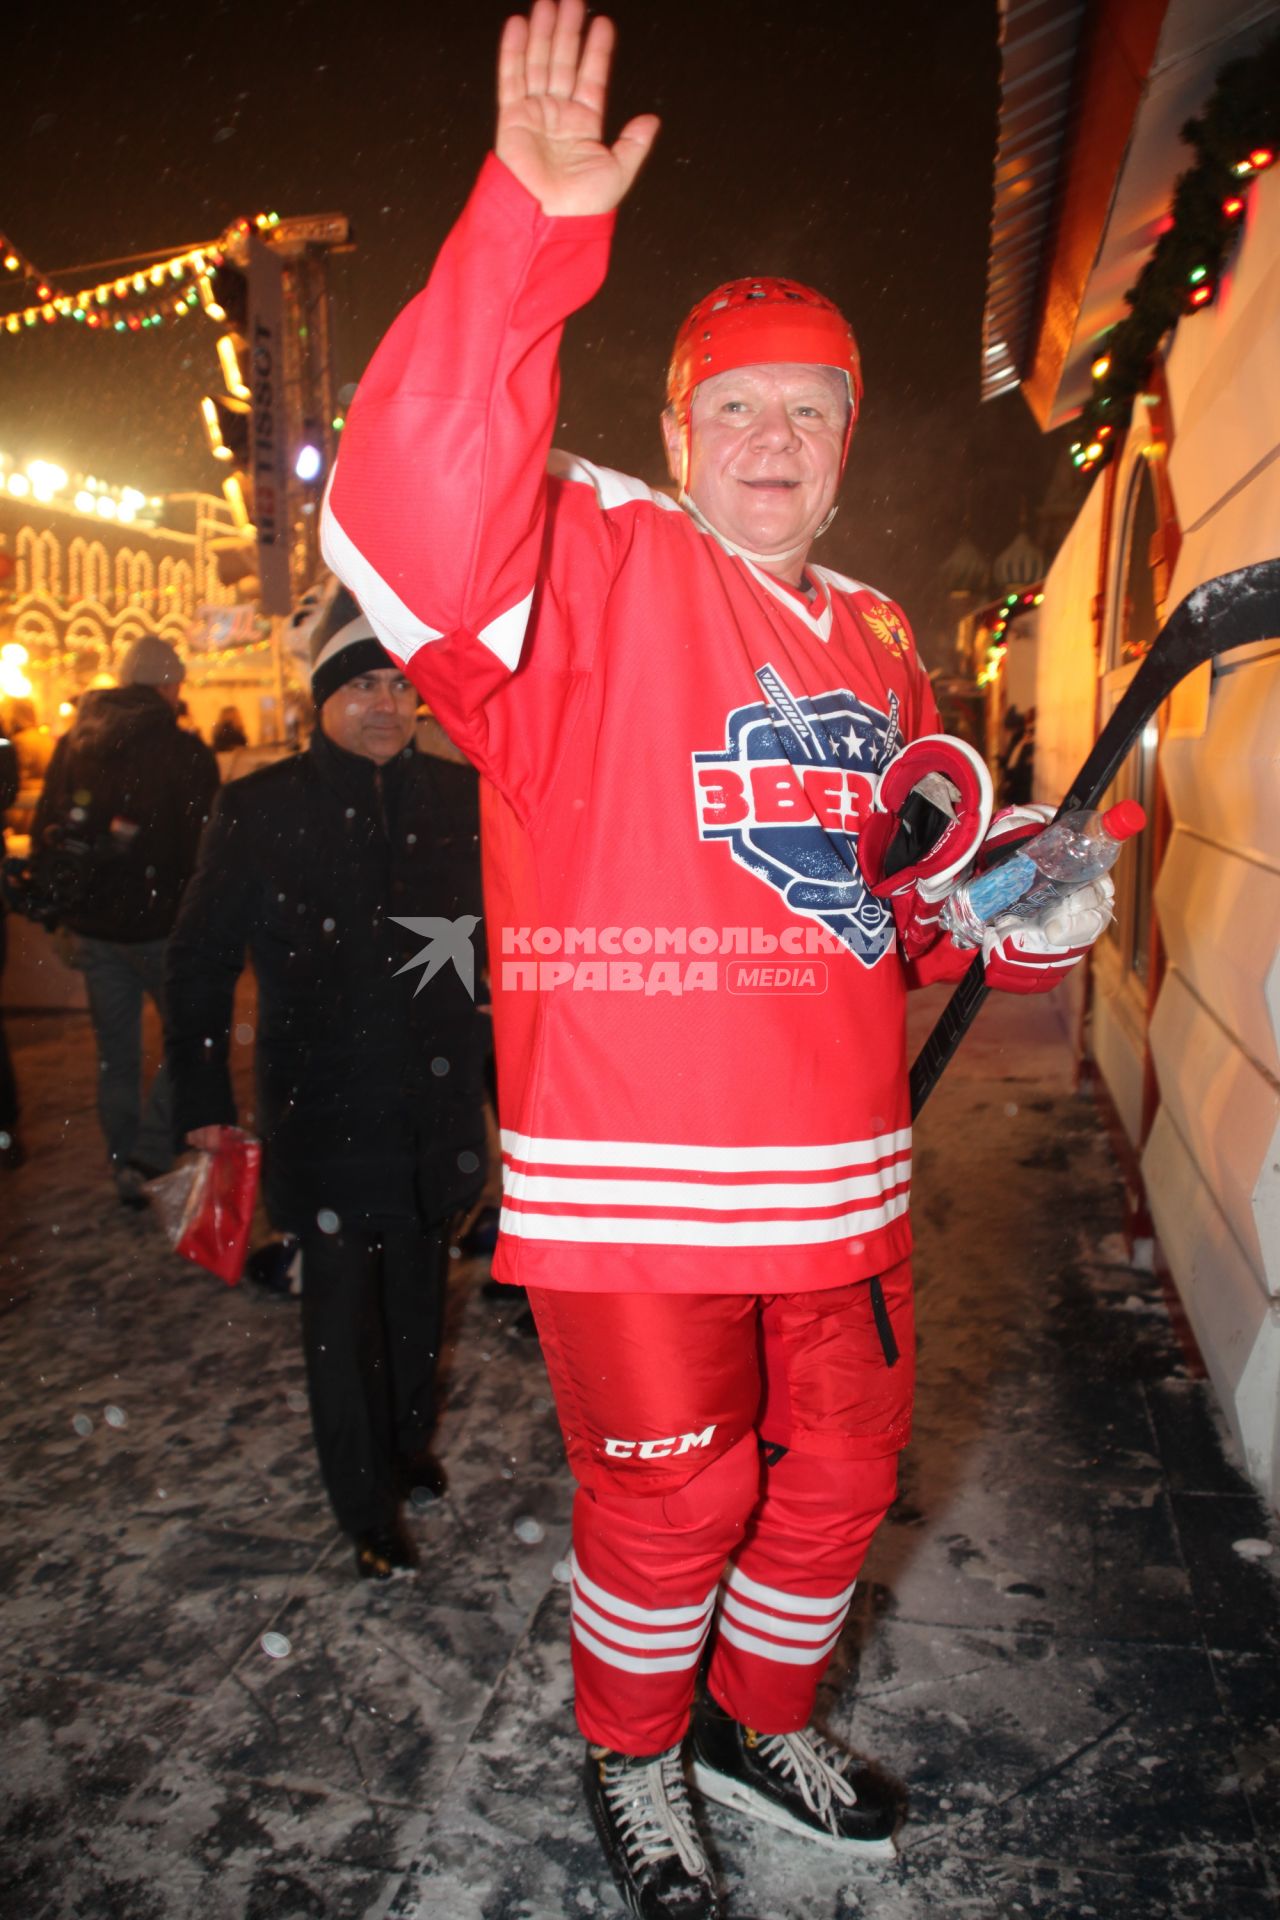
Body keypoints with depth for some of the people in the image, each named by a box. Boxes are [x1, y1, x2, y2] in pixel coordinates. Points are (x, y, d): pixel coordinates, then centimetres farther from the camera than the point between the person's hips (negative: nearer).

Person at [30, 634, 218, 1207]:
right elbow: (203, 847, -11)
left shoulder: (71, 744, 6)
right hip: (161, 924, -5)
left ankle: (126, 1168, 22)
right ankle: (147, 1158, 0)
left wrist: (57, 902, 19)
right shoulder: (185, 752, -11)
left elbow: (42, 833, 11)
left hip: (93, 924, 5)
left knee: (115, 1053, 14)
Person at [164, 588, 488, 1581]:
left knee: (419, 1287, 17)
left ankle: (408, 1444, 42)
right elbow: (202, 958, 1)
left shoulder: (460, 799, 3)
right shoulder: (263, 807, -3)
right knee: (344, 1302, 5)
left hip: (437, 1102, 3)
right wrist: (203, 1103, -2)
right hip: (324, 1112, -2)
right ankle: (369, 1508, 25)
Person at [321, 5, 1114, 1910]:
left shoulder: (879, 638, 14)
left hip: (838, 1171, 7)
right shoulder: (591, 571, -7)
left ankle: (766, 1722, 51)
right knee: (670, 1502, 11)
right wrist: (536, 231, -33)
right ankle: (635, 1765, 44)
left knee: (838, 1471, 22)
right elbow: (405, 519, -28)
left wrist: (1009, 901, 6)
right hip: (634, 1178, -6)